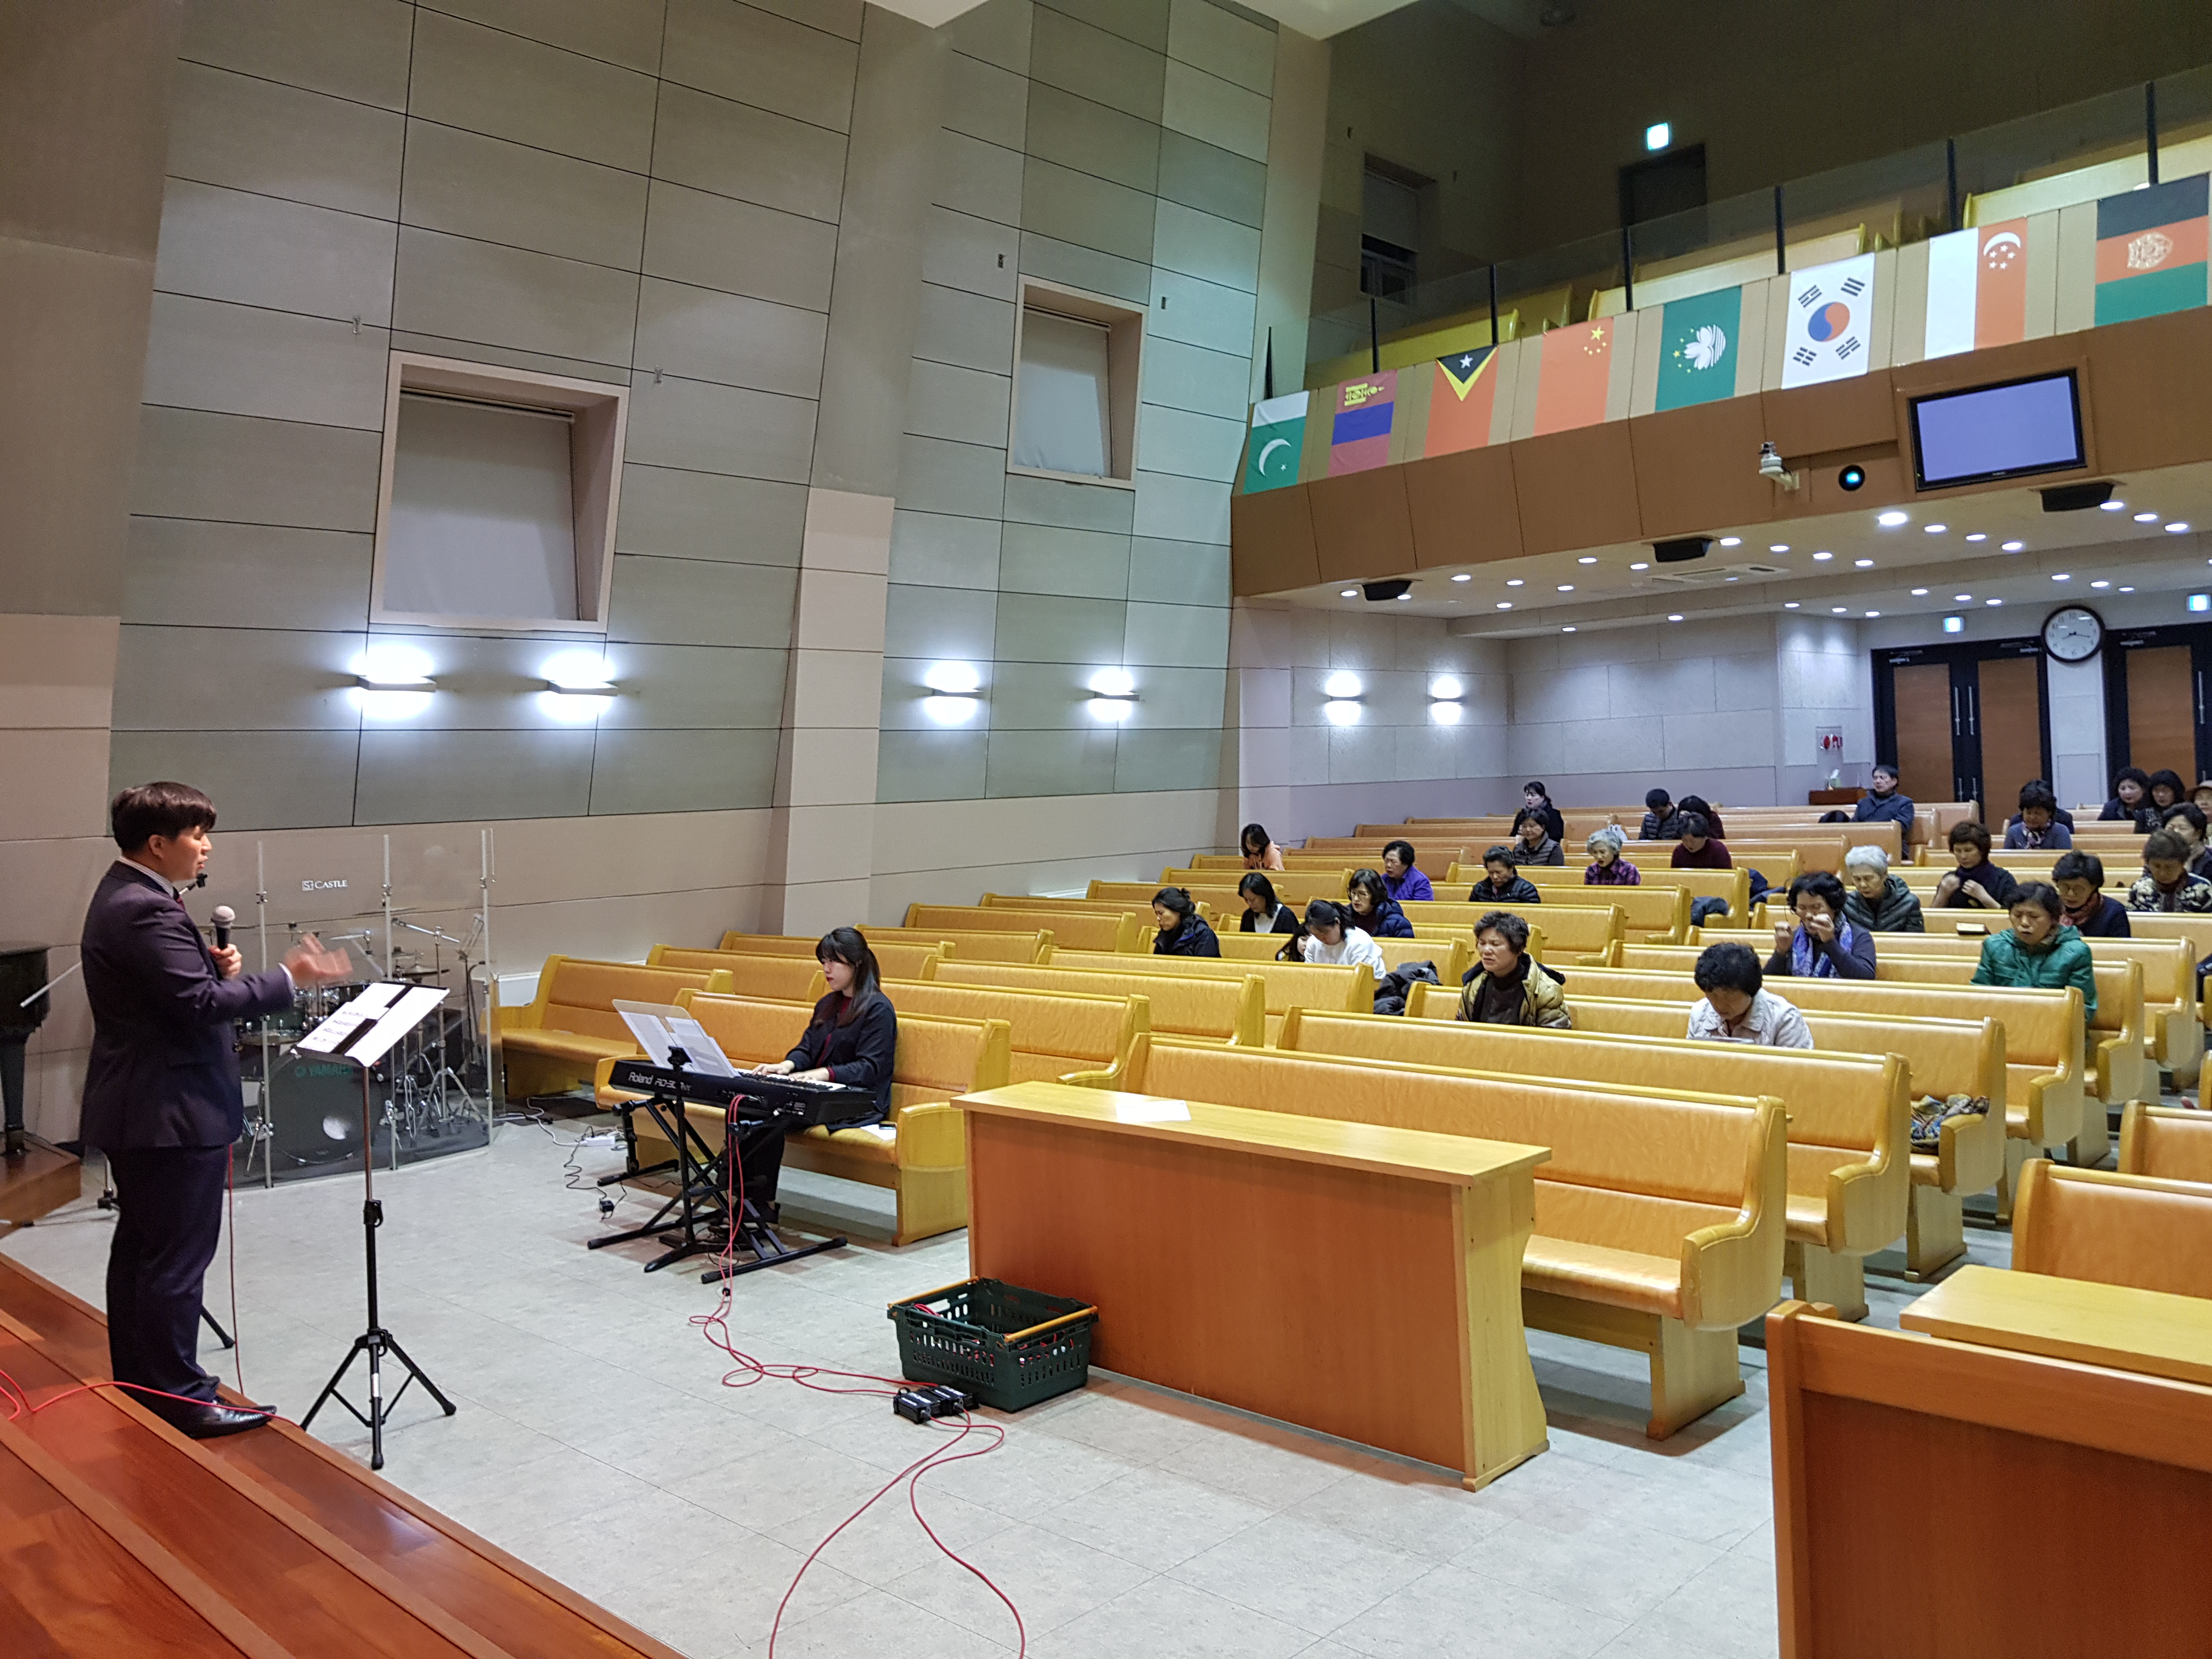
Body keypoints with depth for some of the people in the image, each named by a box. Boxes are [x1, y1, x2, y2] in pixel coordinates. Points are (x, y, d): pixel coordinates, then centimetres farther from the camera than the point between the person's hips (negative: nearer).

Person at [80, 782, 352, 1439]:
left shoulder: (123, 896, 13)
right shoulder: (145, 911, -22)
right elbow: (201, 1003, -27)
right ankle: (179, 1399, 5)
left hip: (136, 1108, 11)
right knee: (177, 1259, -3)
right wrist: (290, 978, -22)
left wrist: (215, 963, -2)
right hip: (173, 1112, -11)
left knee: (138, 1248, 18)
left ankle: (135, 1385, 29)